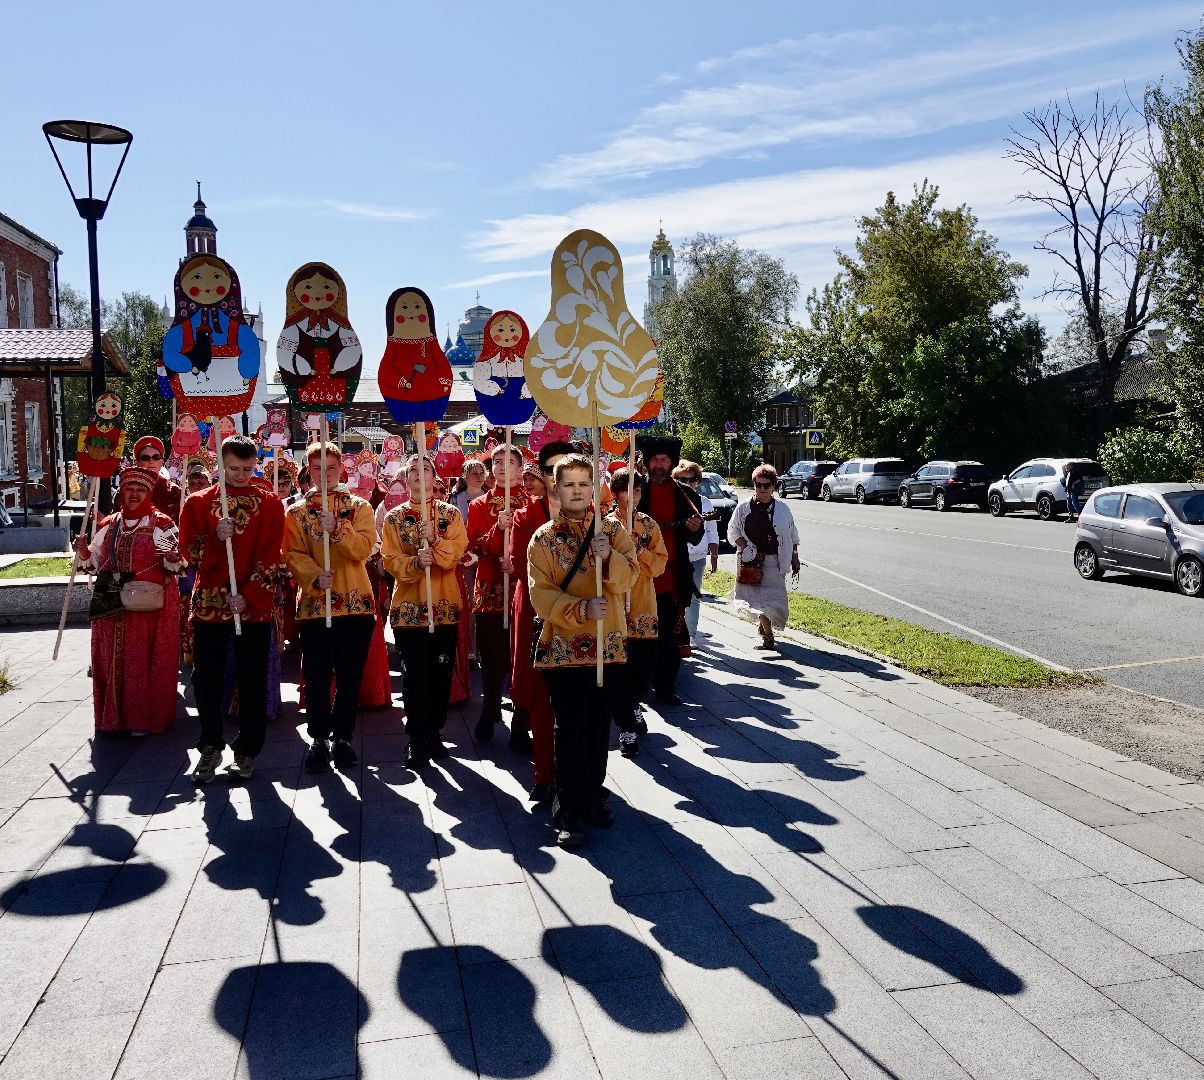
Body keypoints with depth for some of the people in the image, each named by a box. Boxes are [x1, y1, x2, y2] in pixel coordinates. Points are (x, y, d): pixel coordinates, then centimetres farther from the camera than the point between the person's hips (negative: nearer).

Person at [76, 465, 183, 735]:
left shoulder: (161, 524, -1)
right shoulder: (108, 525, 13)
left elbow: (178, 565, -5)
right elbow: (96, 562, 18)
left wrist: (173, 557, -27)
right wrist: (84, 553, -2)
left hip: (150, 605, -4)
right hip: (112, 606, 5)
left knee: (145, 659, -1)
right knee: (113, 659, 8)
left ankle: (144, 718, 10)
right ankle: (113, 715, 22)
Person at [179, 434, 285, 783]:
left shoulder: (270, 503, 4)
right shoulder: (198, 502, 8)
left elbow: (270, 556, -2)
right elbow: (189, 552, 2)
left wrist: (247, 595, -12)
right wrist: (216, 536, -17)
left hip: (255, 605, -1)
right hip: (209, 603, 1)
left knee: (252, 680, 4)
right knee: (206, 677, 4)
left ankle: (247, 750, 18)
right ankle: (211, 746, 21)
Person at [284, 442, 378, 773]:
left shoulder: (359, 507, 8)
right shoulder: (297, 512, 8)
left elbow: (363, 548, -7)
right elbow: (293, 554, -2)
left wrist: (336, 528, -21)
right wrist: (314, 576, -19)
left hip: (355, 603, 1)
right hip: (314, 604, 0)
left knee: (350, 676, 6)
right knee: (317, 676, 2)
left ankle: (342, 737, 20)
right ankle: (319, 739, 15)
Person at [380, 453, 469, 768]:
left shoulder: (450, 514, 5)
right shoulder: (394, 517, 6)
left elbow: (456, 554, -8)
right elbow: (390, 560, -4)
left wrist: (434, 540, -25)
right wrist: (415, 563, -23)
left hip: (444, 606, 1)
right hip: (408, 608, -1)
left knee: (441, 674, 7)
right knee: (414, 676, 2)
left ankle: (434, 733, 22)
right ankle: (417, 739, 11)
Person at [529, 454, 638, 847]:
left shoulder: (613, 530, 4)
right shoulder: (544, 538, 0)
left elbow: (628, 579, -6)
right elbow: (541, 594, -8)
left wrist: (609, 556, -26)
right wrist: (581, 610, -23)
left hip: (607, 644, 2)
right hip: (563, 645, -2)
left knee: (599, 727, 11)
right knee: (569, 730, -2)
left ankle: (594, 796, 28)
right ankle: (568, 811, 8)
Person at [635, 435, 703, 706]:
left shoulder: (687, 496, 8)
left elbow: (695, 541, 11)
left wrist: (695, 529, -10)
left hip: (673, 576, 1)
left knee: (671, 636, 3)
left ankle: (665, 687, 13)